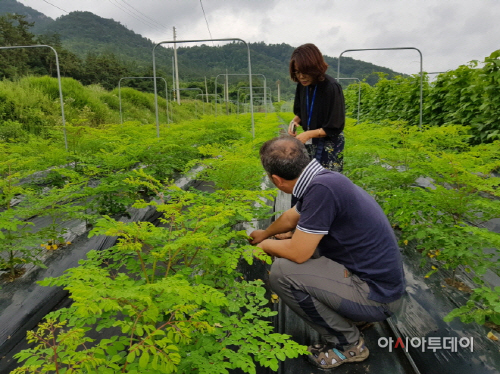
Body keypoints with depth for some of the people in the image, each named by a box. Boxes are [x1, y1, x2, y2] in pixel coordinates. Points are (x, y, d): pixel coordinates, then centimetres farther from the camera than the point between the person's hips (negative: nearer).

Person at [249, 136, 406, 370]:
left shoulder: (322, 188, -28)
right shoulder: (321, 179, 1)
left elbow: (298, 253, -24)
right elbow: (291, 217, 20)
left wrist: (266, 245, -2)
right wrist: (265, 233, 38)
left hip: (375, 293, -9)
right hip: (375, 277, 9)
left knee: (281, 272, -19)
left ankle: (348, 344, 3)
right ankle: (353, 314, 21)